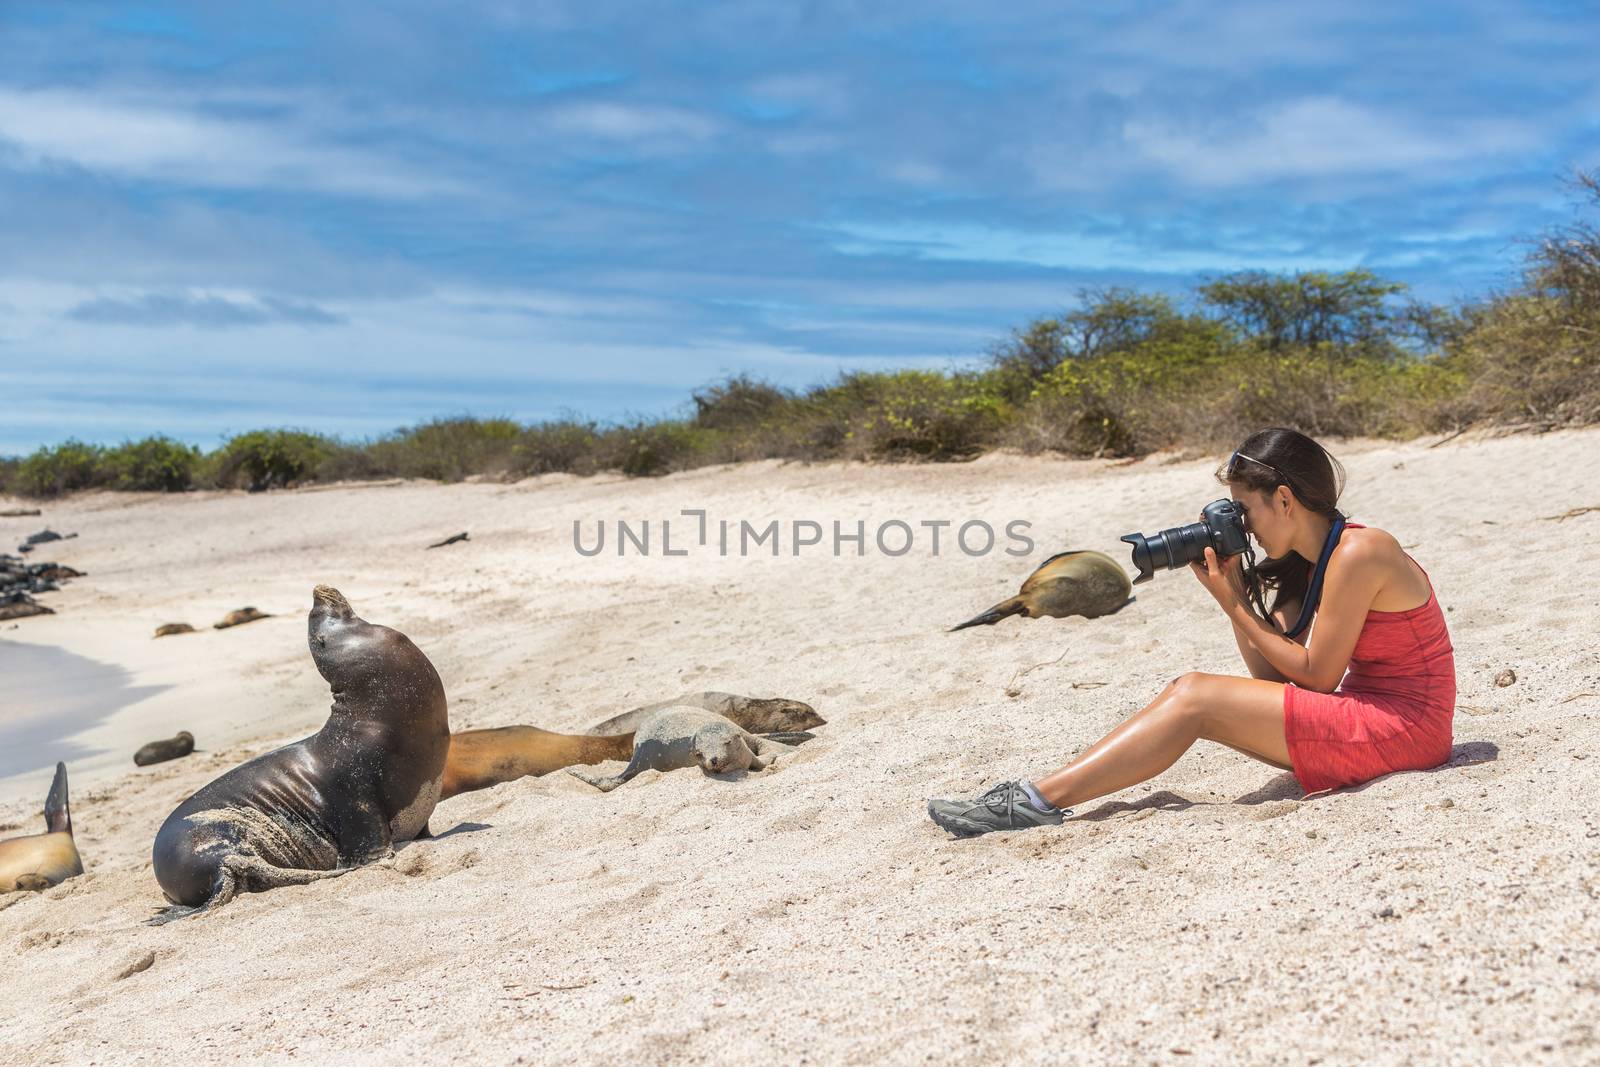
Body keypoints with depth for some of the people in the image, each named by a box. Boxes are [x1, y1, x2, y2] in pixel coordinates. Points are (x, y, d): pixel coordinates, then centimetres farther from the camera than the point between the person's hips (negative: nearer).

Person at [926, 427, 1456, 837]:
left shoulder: (1357, 553, -16)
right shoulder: (1311, 561, 12)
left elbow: (1317, 676, -14)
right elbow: (1272, 677, 7)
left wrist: (1235, 604, -9)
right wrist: (1235, 592, -2)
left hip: (1403, 726, -9)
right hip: (1366, 714, 9)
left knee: (1196, 698, -15)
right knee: (1193, 692, -2)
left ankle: (1040, 800, -17)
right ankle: (1040, 793, -7)